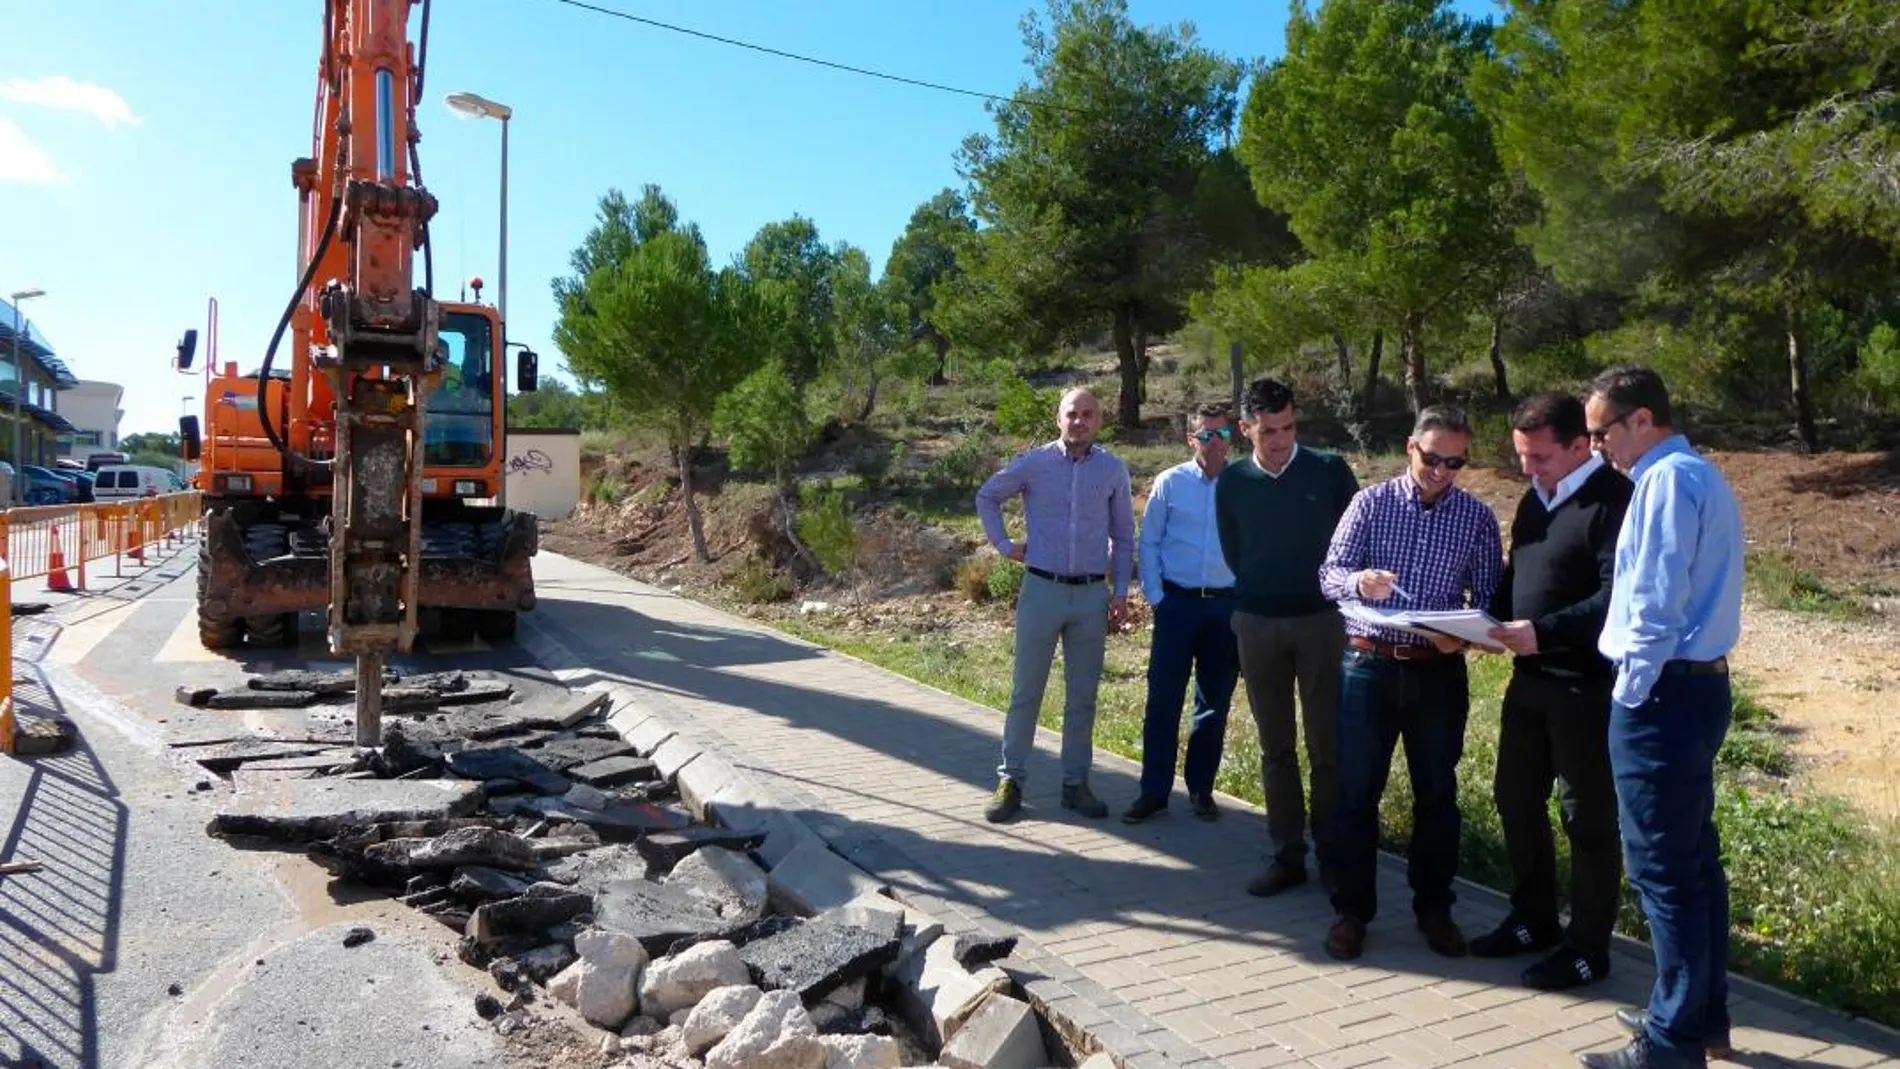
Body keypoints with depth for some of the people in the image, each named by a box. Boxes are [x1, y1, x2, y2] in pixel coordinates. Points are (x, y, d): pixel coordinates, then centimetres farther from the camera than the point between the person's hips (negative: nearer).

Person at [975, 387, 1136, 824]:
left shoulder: (1114, 470, 4)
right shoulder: (1033, 463, -1)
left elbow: (1124, 536, 11)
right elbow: (987, 497, 14)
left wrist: (1121, 591, 5)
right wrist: (1005, 546, 6)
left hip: (1092, 595, 2)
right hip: (1042, 589, -1)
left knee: (1083, 696, 9)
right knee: (1025, 692, 4)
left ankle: (1075, 783, 20)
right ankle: (1010, 780, 13)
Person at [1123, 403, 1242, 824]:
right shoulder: (1170, 483, 0)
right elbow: (1149, 543, 4)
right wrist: (1155, 597, -2)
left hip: (1228, 607, 1)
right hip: (1177, 601, -1)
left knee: (1215, 702, 10)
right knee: (1163, 699, 0)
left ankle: (1201, 788, 24)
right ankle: (1154, 790, 10)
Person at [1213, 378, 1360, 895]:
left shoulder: (1330, 469, -4)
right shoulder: (1232, 482, 2)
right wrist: (1263, 591, 9)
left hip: (1320, 620, -2)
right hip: (1257, 624, 2)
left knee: (1327, 746, 3)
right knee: (1276, 747, 8)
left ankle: (1332, 856, 14)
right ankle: (1286, 855, 17)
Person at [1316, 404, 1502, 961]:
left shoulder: (1478, 517, 2)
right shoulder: (1370, 502, 0)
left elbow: (1490, 597, 1)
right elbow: (1330, 574, -5)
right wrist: (1359, 582, -28)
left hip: (1439, 672, 1)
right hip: (1368, 665, -1)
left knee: (1437, 794, 12)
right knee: (1356, 791, 4)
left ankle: (1434, 908, 28)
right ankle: (1352, 909, 17)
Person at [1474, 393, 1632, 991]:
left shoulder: (1614, 501, -15)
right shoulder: (1535, 500, 13)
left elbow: (1616, 600, -22)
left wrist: (1543, 633, -27)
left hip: (1587, 684, -8)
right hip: (1529, 677, 9)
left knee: (1588, 817, 4)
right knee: (1516, 800, 16)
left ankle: (1588, 949, 19)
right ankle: (1533, 920, 33)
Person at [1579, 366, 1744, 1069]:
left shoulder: (1668, 479, -15)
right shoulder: (1704, 477, 17)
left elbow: (1654, 602, -20)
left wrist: (1631, 692, -12)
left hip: (1662, 695, -10)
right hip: (1700, 687, 10)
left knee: (1663, 870, -2)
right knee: (1696, 860, 17)